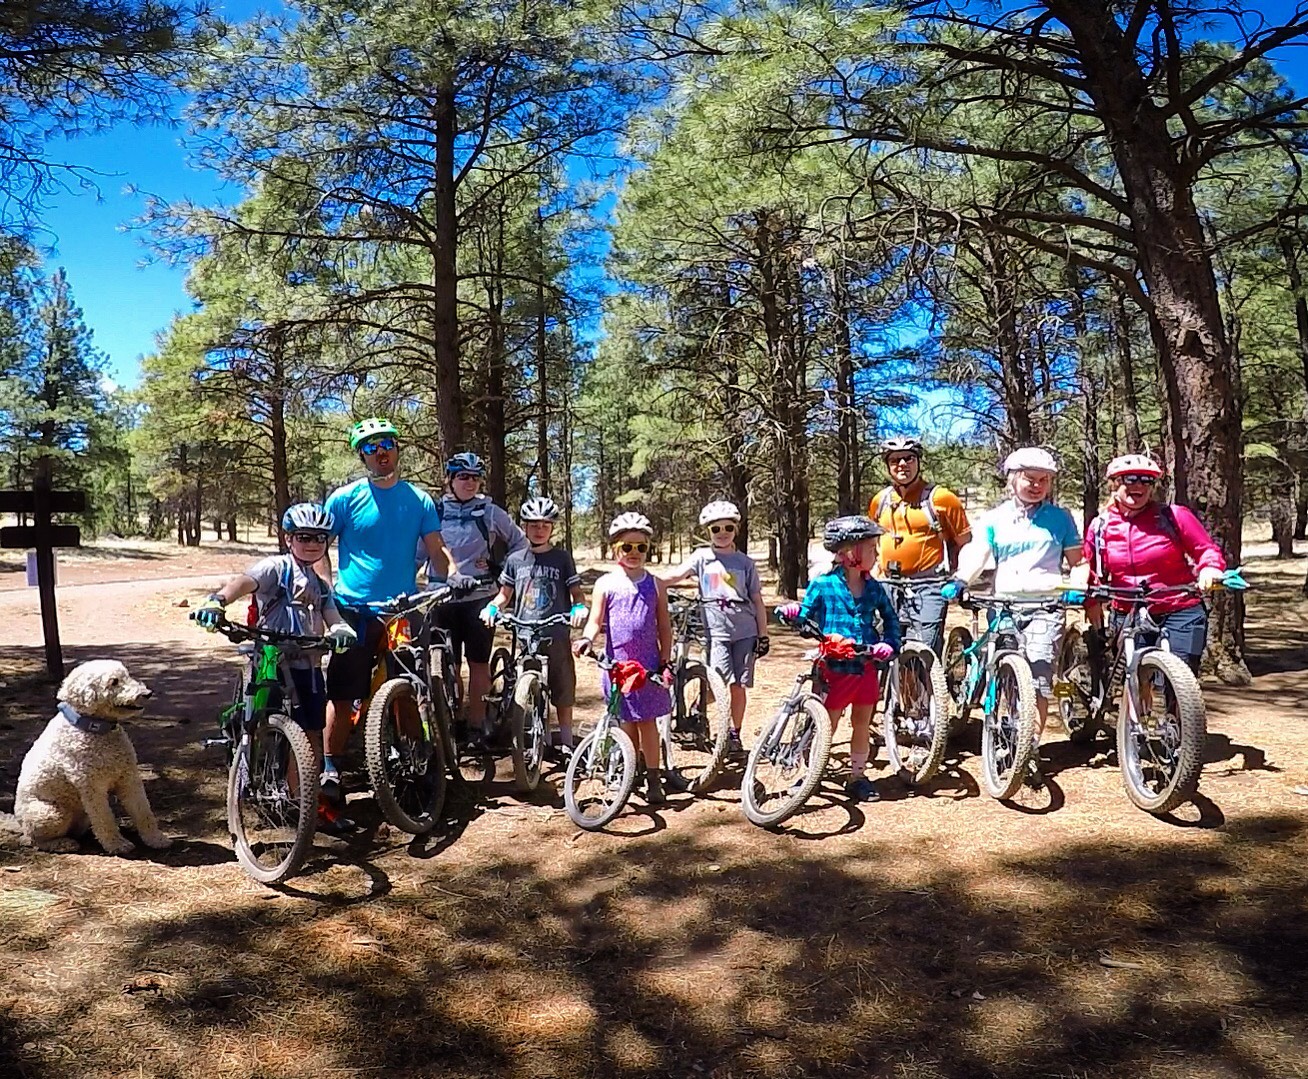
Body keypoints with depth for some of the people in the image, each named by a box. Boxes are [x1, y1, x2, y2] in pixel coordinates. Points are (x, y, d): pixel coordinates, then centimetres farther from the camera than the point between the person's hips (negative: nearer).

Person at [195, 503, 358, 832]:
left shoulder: (320, 586, 18)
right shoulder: (276, 567, -4)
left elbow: (332, 619, 6)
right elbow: (244, 581, -23)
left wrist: (341, 631, -20)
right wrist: (217, 600, -44)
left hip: (310, 665, 7)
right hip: (278, 663, -7)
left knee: (313, 734, 12)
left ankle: (315, 800, 24)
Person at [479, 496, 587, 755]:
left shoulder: (562, 558, 4)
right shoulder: (515, 559, 8)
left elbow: (576, 593, 6)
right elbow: (505, 594, 15)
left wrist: (579, 608, -15)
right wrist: (491, 607, -5)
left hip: (556, 635, -1)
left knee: (563, 690, 3)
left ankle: (566, 740, 15)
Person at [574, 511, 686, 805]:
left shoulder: (655, 584, 5)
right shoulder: (605, 584, 3)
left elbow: (664, 627, 6)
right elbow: (595, 620, -3)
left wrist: (665, 662, 0)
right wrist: (586, 638, -24)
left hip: (648, 665, 0)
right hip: (616, 663, 0)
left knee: (648, 721, 1)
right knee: (627, 721, 7)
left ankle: (654, 779, 8)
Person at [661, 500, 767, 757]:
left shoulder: (745, 563, 9)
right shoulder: (702, 557, 5)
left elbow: (757, 601, 10)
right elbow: (676, 575, -10)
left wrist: (763, 635, 5)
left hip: (745, 632, 2)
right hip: (716, 631, -2)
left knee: (739, 686, 5)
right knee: (726, 685, -15)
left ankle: (735, 734, 21)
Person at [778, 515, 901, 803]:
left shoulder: (873, 588, 4)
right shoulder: (822, 585, -7)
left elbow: (890, 619, 15)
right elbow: (806, 617, 0)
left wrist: (890, 644, -2)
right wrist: (792, 612, -22)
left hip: (865, 667, 4)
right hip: (835, 668, -4)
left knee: (862, 723, 13)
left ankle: (857, 777, 27)